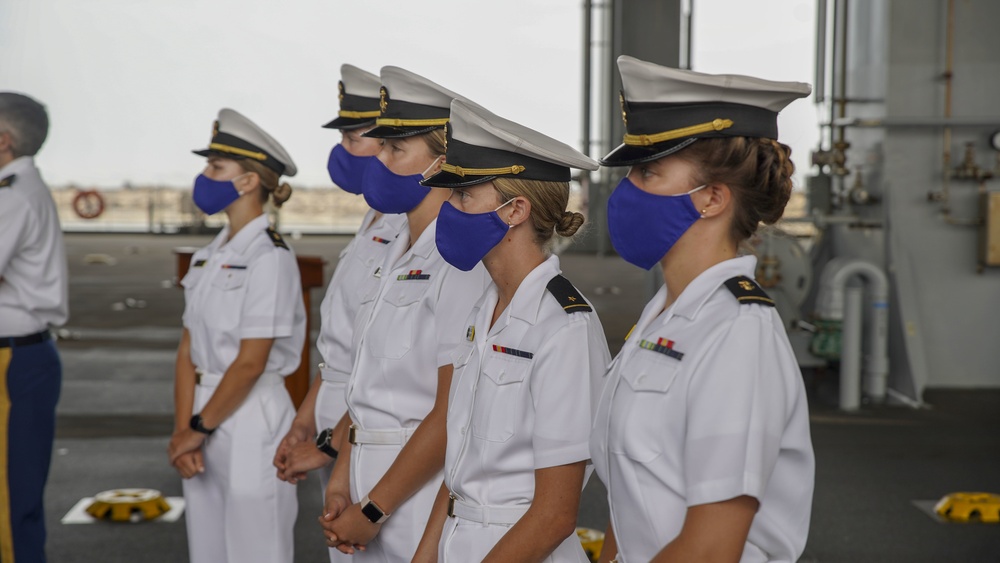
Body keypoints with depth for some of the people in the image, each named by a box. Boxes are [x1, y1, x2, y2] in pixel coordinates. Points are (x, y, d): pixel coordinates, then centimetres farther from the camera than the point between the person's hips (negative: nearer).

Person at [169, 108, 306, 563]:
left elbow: (250, 363, -16)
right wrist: (182, 430, -4)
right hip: (207, 419, 8)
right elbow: (188, 350, 6)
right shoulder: (209, 256, 10)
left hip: (252, 419, -8)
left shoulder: (269, 257, -14)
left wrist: (199, 428, -8)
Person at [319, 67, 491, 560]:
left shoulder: (461, 260, -16)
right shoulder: (399, 256, 11)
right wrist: (341, 484, 4)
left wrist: (372, 511, -14)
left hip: (427, 493, -8)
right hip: (374, 483, 8)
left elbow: (453, 413, -19)